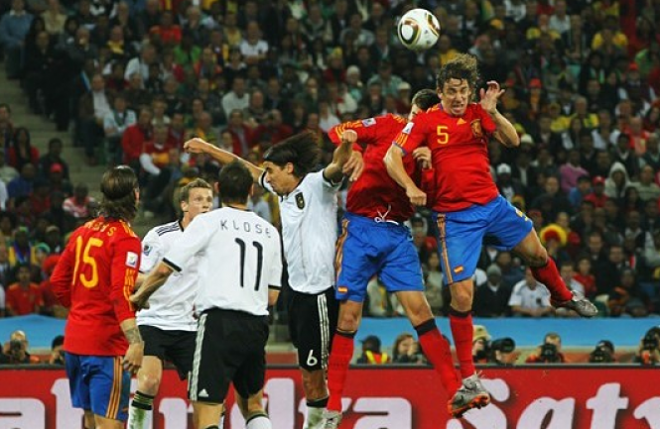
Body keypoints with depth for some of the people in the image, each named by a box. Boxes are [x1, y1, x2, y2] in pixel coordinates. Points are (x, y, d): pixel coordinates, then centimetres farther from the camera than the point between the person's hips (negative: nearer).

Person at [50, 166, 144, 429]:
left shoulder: (83, 232, 10)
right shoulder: (126, 240, -13)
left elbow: (58, 283, 16)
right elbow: (121, 295, -23)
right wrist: (136, 343, -29)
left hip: (74, 339, 8)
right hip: (106, 344, -8)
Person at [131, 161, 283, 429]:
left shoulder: (208, 222, 1)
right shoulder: (269, 231, 16)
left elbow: (165, 269, 1)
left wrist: (140, 296, 19)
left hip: (219, 324, -5)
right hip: (256, 324, 6)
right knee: (251, 403, 23)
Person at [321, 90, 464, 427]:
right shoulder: (389, 126, -1)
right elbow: (338, 132, 2)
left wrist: (427, 167, -20)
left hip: (397, 235, 2)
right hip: (359, 228, -2)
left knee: (419, 309, -7)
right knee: (348, 316, -1)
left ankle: (456, 390, -5)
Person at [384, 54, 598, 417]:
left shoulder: (478, 114, 4)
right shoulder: (425, 121, -7)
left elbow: (512, 141, -4)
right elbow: (392, 158, -10)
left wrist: (492, 112, -19)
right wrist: (411, 188, -25)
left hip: (492, 204, 4)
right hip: (455, 218, -4)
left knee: (536, 253, 20)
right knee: (461, 295, -11)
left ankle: (564, 297, 55)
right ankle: (469, 381, -2)